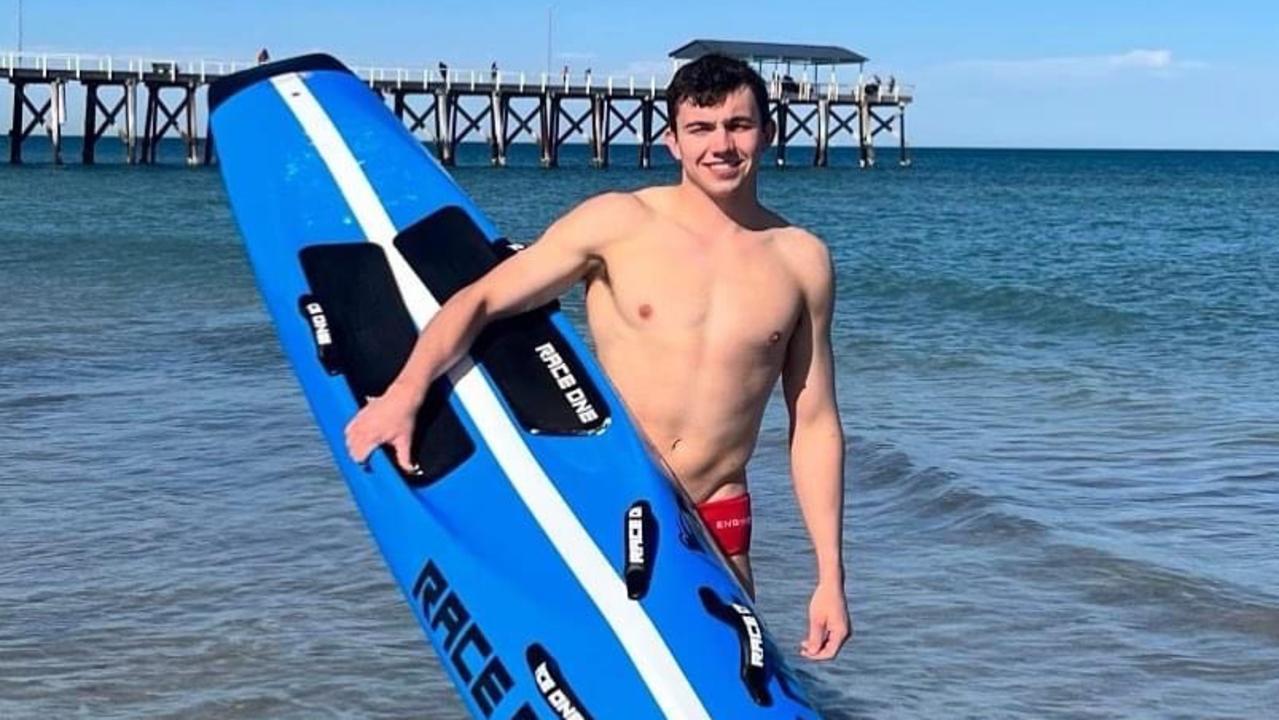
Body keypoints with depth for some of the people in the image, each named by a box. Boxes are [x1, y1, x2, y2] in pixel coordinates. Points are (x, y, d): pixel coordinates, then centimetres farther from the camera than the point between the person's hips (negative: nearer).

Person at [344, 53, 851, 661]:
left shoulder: (801, 260, 4)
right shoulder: (618, 224, -4)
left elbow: (814, 425, 8)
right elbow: (479, 299, -5)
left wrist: (830, 574, 4)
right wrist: (406, 391, -23)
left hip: (716, 526, 2)